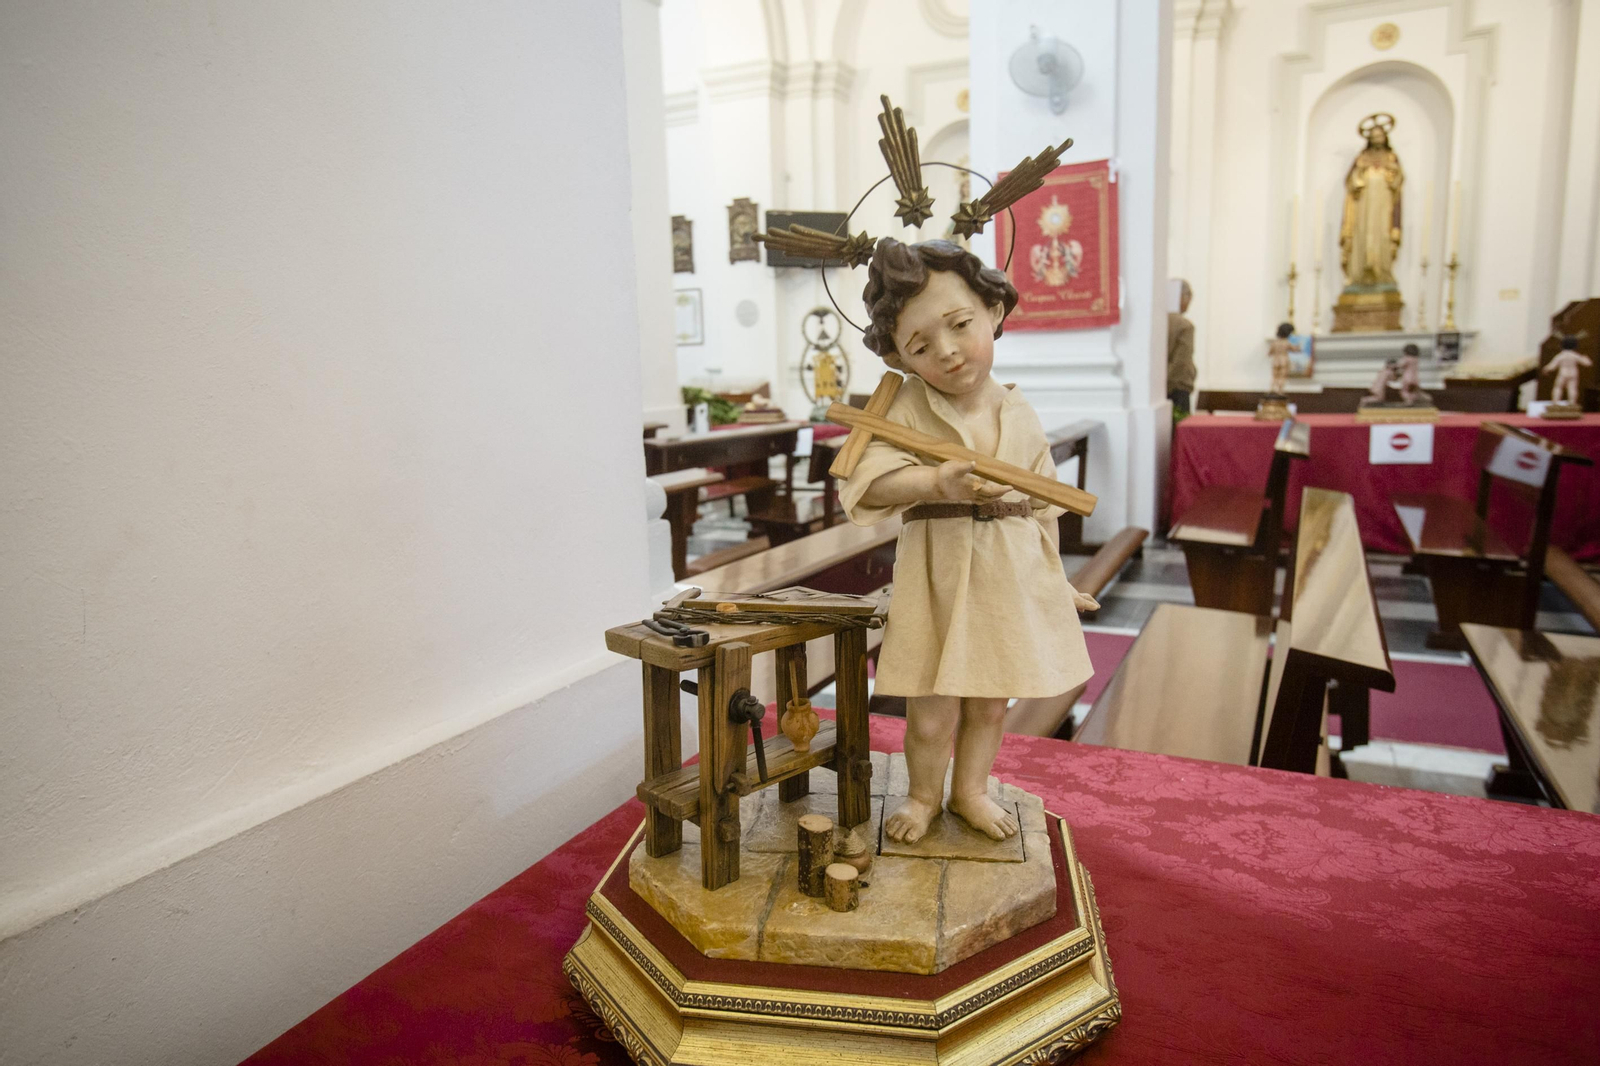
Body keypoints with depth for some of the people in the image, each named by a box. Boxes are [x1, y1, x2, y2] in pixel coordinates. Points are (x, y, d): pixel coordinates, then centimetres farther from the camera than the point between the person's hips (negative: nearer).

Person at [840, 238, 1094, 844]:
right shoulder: (907, 408, -10)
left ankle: (971, 790, 42)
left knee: (990, 702, 17)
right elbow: (871, 480, -24)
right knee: (931, 714, 4)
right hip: (939, 577, -3)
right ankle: (924, 795, 33)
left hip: (1010, 578, 4)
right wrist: (940, 482, -37)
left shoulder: (1019, 414, 2)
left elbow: (1042, 504, 11)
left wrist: (1055, 581, 14)